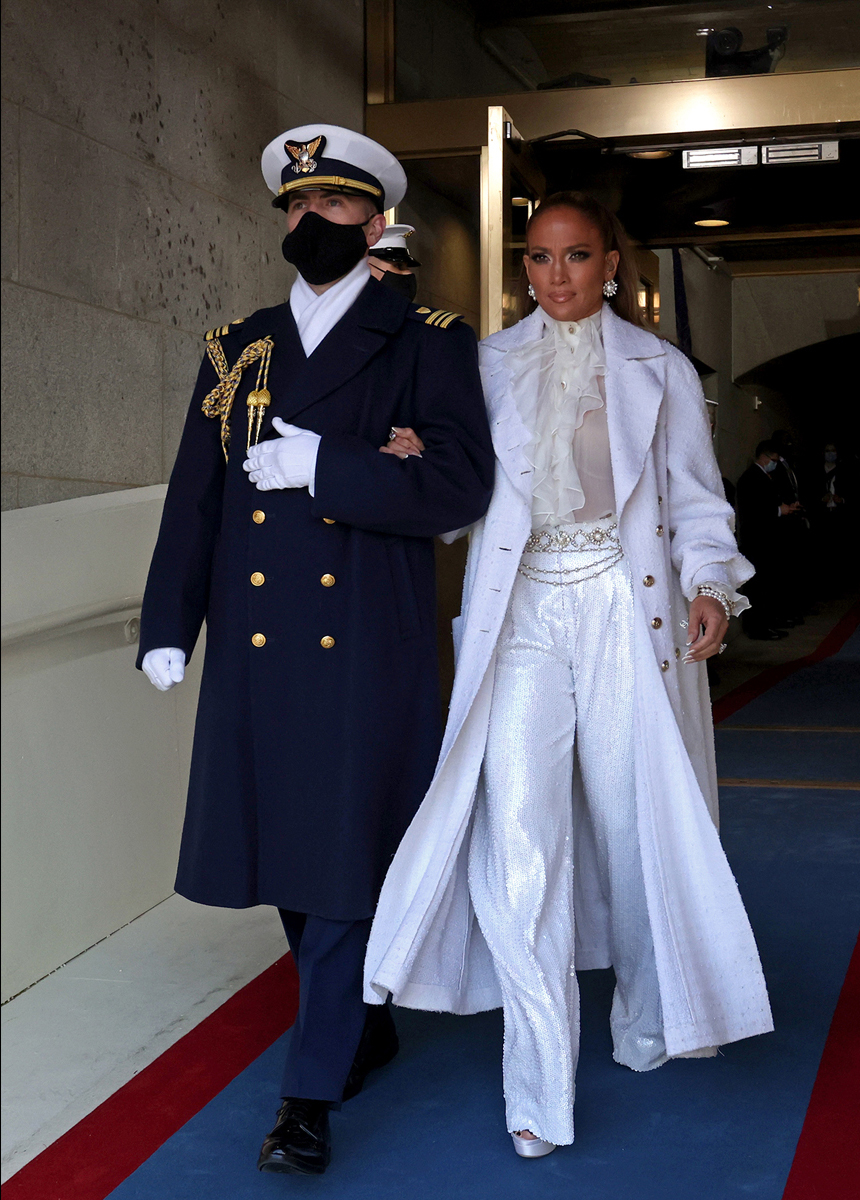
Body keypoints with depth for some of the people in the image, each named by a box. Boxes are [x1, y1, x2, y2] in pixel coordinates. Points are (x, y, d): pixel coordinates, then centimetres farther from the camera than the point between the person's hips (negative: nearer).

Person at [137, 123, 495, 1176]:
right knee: (283, 844, 12)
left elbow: (461, 484, -10)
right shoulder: (237, 347, 14)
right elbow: (195, 495, 10)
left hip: (366, 644, -4)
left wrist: (323, 466, -16)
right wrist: (168, 623, 0)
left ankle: (313, 1091, 8)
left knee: (347, 856, -2)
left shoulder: (427, 344, 2)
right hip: (256, 642, 5)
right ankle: (364, 1029, 33)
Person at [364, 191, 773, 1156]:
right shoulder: (491, 365, 12)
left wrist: (708, 584, -9)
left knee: (633, 820, 6)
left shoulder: (660, 369, 8)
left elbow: (696, 498, 8)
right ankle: (540, 1087, -4)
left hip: (627, 607, 0)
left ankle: (644, 1020, 32)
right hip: (524, 610, 0)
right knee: (516, 832, -11)